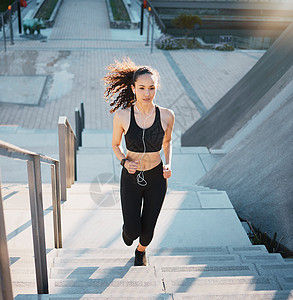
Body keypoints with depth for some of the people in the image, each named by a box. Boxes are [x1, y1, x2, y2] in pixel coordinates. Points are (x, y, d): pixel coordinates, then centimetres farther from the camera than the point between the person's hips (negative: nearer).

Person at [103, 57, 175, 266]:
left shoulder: (166, 116, -13)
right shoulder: (122, 116, -16)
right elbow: (115, 144, 1)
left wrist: (168, 164, -8)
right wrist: (124, 162, -18)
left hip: (156, 179, 1)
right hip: (131, 178, -1)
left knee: (148, 229, 14)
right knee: (132, 231, 1)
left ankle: (141, 251, 51)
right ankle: (128, 226, 41)